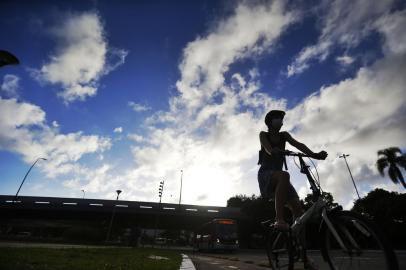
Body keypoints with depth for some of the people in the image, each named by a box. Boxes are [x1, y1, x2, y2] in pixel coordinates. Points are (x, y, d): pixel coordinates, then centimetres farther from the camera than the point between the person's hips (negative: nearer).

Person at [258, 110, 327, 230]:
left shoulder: (284, 135, 15)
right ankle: (279, 220, -40)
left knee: (297, 206, -12)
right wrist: (274, 151, -42)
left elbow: (298, 144, -4)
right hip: (265, 173, -5)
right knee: (284, 175, -37)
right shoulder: (263, 135, 4)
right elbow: (268, 149, -17)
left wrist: (314, 154, -22)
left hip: (279, 175, 5)